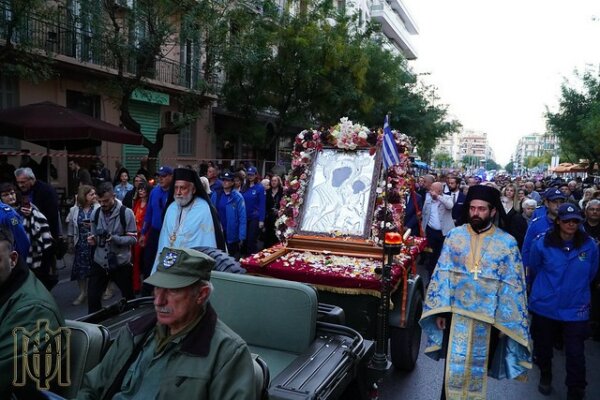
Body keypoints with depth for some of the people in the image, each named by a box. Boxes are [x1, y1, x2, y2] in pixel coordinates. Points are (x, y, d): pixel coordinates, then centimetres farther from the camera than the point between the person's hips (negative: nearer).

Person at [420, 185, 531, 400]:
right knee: (453, 368, 8)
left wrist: (504, 321, -4)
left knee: (478, 371, 16)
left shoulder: (507, 243, -6)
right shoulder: (454, 235, -2)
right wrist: (440, 310, -3)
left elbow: (512, 285, -4)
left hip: (488, 319, 0)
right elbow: (442, 274, 0)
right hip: (456, 314, 1)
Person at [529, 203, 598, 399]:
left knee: (575, 354, -2)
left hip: (576, 309, 0)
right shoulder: (542, 243, -11)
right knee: (543, 348, 18)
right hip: (544, 306, 1)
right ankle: (545, 376, 44)